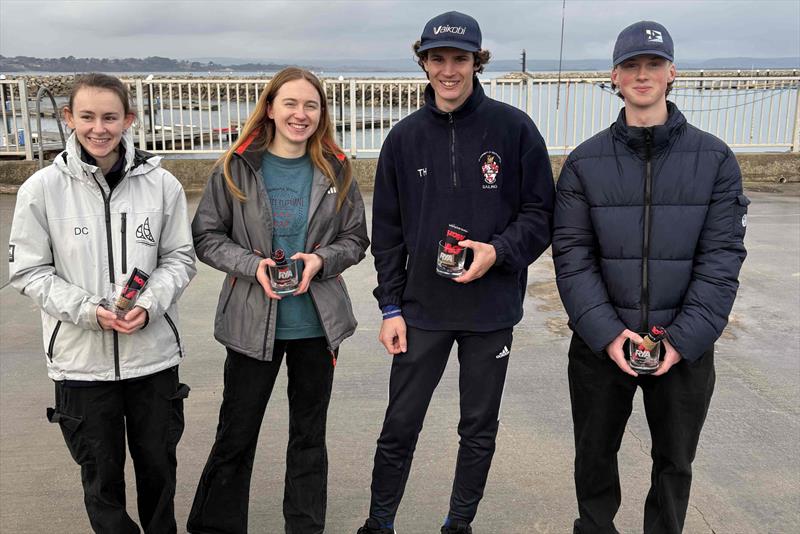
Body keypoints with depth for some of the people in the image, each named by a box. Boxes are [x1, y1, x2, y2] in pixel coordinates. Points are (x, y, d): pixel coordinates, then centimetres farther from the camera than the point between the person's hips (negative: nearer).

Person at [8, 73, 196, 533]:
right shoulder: (42, 189, -7)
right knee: (102, 474, 13)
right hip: (82, 358, -1)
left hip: (154, 352, 1)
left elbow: (180, 258, 2)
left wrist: (149, 304, -15)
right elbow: (29, 271, -2)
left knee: (159, 466, 17)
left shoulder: (161, 184, -5)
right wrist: (87, 309, -17)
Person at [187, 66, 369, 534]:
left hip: (317, 323, 2)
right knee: (235, 435, 8)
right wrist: (252, 264, -18)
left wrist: (321, 259, -15)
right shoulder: (237, 168, -5)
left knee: (309, 434, 16)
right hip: (252, 323, -2)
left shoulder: (335, 171, 0)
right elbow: (206, 236, -2)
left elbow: (356, 239, 4)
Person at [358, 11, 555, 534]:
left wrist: (500, 250, -20)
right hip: (421, 309, 1)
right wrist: (391, 306, 1)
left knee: (480, 429, 14)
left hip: (491, 311, -1)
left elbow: (541, 212, -2)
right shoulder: (406, 137, 1)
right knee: (399, 427, 9)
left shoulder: (514, 128, -6)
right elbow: (387, 230, 5)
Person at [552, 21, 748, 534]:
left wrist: (685, 339, -15)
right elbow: (572, 256, -6)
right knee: (595, 453, 16)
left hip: (686, 347, 0)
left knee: (675, 461, 15)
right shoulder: (585, 162, -1)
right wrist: (606, 332, -16)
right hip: (600, 343, 1)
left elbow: (722, 257, -6)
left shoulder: (714, 159, -2)